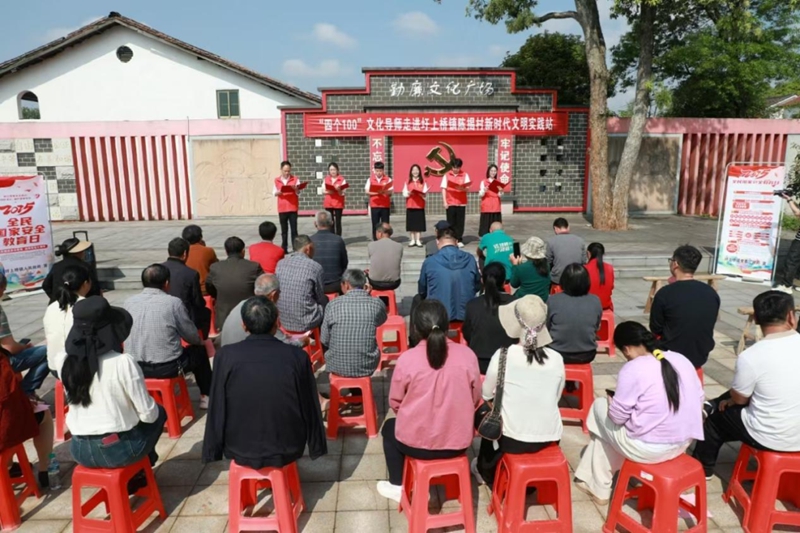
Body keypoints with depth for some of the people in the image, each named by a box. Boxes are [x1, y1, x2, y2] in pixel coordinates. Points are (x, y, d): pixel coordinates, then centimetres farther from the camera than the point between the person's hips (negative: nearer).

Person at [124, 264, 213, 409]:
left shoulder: (128, 302, -1)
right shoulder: (173, 303, -13)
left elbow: (129, 334, 14)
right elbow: (192, 337, -4)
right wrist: (200, 340, 19)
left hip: (136, 368, 5)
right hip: (167, 368, -5)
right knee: (200, 351, 22)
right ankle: (206, 396, 33)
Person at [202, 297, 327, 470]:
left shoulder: (225, 355, -14)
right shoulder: (298, 356, -13)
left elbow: (217, 411, -7)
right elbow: (310, 409, -4)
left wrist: (212, 451, 8)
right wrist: (317, 447, 11)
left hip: (239, 450, 1)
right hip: (287, 450, 0)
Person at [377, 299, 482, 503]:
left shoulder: (407, 359, -17)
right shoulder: (468, 355, -11)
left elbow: (395, 403, -4)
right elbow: (475, 399, 2)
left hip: (416, 442, -2)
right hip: (459, 441, 3)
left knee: (390, 428, 31)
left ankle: (397, 487, 37)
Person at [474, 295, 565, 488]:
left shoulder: (503, 355, -17)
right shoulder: (557, 359, -9)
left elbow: (486, 395, -1)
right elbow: (556, 398, 7)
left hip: (513, 440, -2)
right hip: (550, 439, 3)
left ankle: (486, 471, 47)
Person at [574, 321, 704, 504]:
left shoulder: (633, 369, -18)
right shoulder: (681, 360, 2)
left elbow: (617, 417, -14)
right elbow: (698, 401, 10)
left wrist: (611, 401, 7)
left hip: (648, 448, -7)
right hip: (684, 442, 7)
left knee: (600, 406, 16)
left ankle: (599, 487, 27)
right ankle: (596, 480, 34)